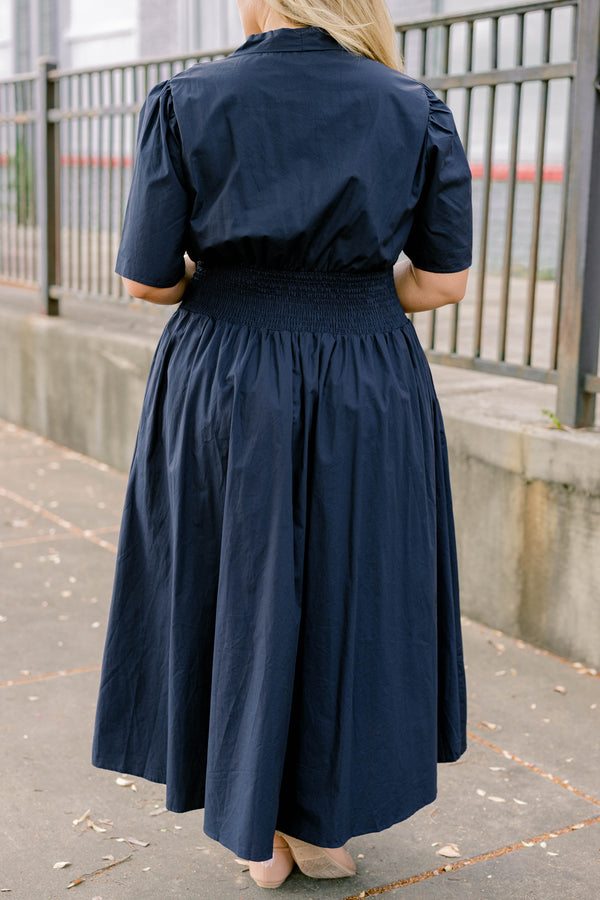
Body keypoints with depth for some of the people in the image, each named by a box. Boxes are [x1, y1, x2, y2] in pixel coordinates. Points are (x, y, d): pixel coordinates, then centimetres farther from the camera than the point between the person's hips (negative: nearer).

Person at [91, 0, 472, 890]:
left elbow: (147, 280, -7)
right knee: (352, 599, 16)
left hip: (221, 391, 0)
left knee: (240, 594, 15)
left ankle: (259, 835, 28)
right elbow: (444, 281, -3)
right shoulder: (416, 111, -3)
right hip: (368, 404, 1)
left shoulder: (185, 101, -7)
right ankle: (324, 827, 30)